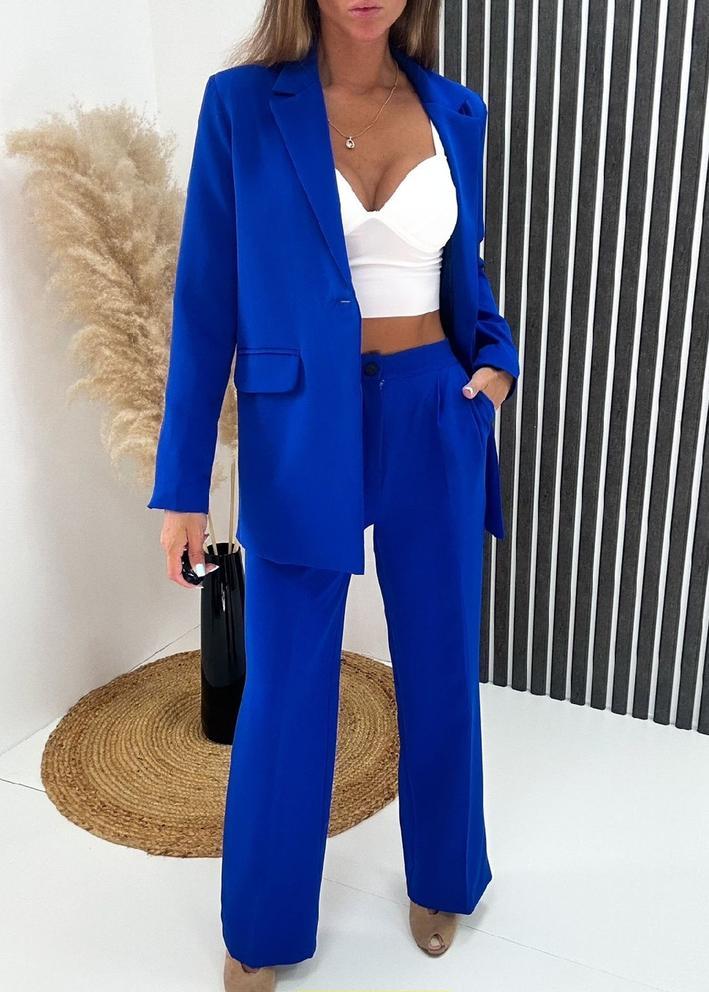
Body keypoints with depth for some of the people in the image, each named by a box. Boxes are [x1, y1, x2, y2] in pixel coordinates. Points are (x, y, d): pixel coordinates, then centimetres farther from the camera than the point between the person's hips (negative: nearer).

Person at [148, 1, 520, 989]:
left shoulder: (455, 113, 6)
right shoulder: (243, 104, -4)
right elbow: (207, 302, -5)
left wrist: (495, 356, -4)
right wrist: (183, 484, -5)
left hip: (435, 423, 3)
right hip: (301, 432, -3)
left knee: (440, 669, 15)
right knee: (285, 691, 8)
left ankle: (442, 877, 43)